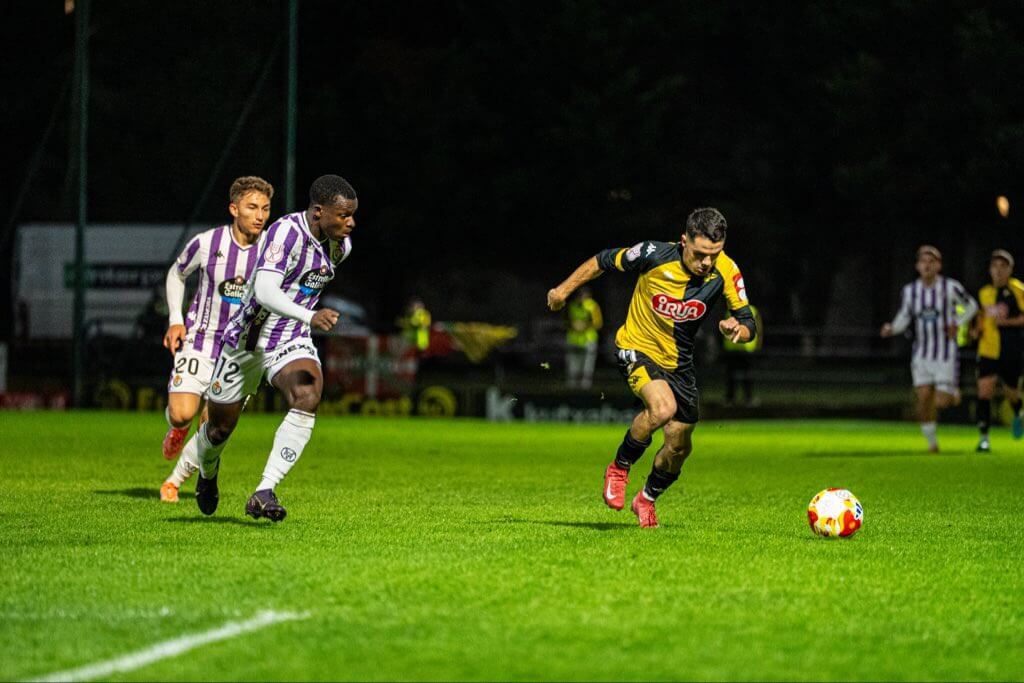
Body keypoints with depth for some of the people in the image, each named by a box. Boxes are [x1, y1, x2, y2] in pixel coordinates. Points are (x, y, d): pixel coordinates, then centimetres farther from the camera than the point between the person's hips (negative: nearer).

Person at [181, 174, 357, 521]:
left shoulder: (341, 244, -2)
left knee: (307, 399, -28)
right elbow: (265, 291, -39)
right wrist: (310, 317, -52)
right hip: (246, 339, -4)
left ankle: (264, 493, -28)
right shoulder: (287, 232, -26)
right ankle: (207, 472, 49)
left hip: (291, 342, 4)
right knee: (221, 427, 11)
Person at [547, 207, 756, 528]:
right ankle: (619, 469, -7)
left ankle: (647, 499, 38)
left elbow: (748, 324, -10)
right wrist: (564, 289, 1)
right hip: (637, 349, -4)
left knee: (679, 445, 8)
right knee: (663, 407, -32)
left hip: (678, 362, 4)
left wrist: (737, 328, -34)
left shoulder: (726, 272, -16)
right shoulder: (655, 254, -24)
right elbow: (603, 261, -7)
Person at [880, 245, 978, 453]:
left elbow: (971, 306, 7)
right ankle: (932, 442, 16)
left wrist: (957, 323, -8)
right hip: (922, 356, 3)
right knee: (923, 401, -4)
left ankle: (953, 392, 28)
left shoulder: (951, 287, -9)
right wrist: (891, 329, -12)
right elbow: (903, 318, 9)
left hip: (946, 355, -3)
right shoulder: (909, 291, -1)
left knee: (941, 403, -8)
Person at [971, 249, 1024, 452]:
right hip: (988, 350, 3)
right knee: (984, 390, -13)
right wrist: (977, 329, 6)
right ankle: (983, 437, -11)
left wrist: (1006, 321, -21)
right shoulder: (984, 293, 8)